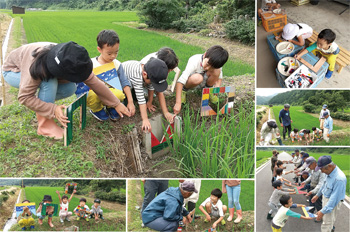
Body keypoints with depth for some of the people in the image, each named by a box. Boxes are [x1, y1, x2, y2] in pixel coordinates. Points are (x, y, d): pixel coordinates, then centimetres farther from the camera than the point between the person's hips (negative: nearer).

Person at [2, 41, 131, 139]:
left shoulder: (72, 63, -26)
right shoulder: (37, 67, -43)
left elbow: (95, 83, -18)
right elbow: (24, 97, -38)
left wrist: (116, 104, -14)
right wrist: (53, 110, -43)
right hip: (13, 71, -6)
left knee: (70, 88, -16)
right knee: (50, 82, -35)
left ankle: (40, 106, 6)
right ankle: (44, 125, -20)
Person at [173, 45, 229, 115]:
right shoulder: (194, 62, -35)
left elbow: (219, 77, -5)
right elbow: (180, 81, -41)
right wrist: (178, 103, -49)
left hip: (203, 82, 4)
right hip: (190, 81, -4)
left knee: (216, 71, -27)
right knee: (197, 78, -40)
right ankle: (184, 89, -8)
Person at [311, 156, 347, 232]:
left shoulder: (339, 178, -34)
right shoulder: (329, 172, -8)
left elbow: (334, 198, -32)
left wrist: (323, 211, -29)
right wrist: (317, 195, 22)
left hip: (333, 203, -8)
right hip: (325, 198, 8)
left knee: (327, 224, 3)